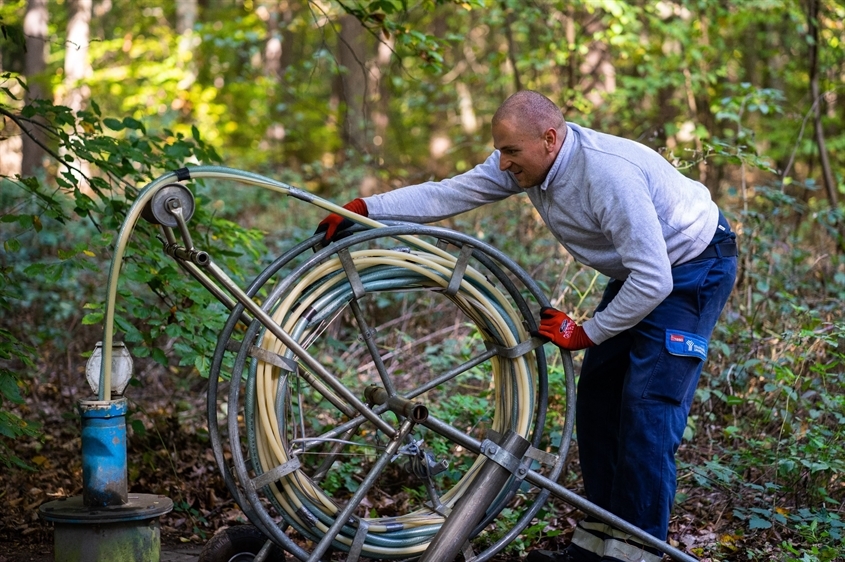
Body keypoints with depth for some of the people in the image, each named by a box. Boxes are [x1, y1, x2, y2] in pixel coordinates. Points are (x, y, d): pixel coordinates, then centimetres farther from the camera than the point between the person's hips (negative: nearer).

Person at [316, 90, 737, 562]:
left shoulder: (610, 176, -35)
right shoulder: (526, 163, -10)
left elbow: (652, 283, -34)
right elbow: (449, 194, -6)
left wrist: (584, 334, -22)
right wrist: (362, 210, -14)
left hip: (694, 271, -9)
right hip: (638, 270, 9)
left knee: (648, 411, -15)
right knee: (597, 399, 7)